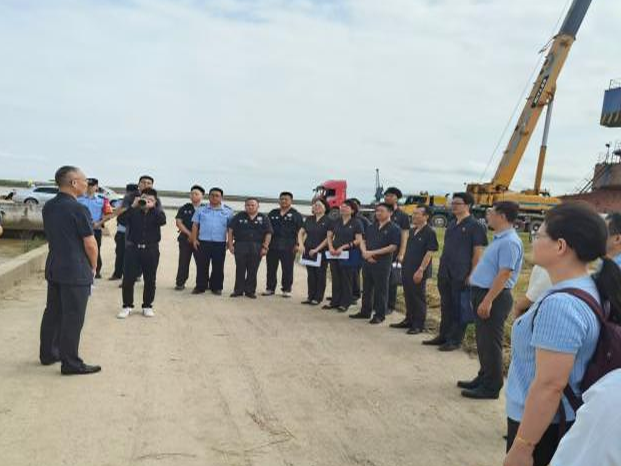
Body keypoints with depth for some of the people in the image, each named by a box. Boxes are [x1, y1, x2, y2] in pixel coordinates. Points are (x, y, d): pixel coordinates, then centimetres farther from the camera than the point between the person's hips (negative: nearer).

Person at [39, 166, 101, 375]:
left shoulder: (48, 207, 7)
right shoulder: (78, 209, -18)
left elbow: (50, 236, 14)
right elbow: (90, 243, -16)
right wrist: (93, 266, -1)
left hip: (53, 268, 8)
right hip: (76, 271, -8)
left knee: (52, 312, 18)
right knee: (73, 318, -1)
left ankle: (48, 354, 30)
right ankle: (71, 364, 5)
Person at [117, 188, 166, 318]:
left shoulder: (157, 212, 4)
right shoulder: (134, 211, 4)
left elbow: (162, 221, -17)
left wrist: (152, 208, -18)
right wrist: (133, 206, -16)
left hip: (151, 250, 0)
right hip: (133, 248, 0)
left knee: (150, 280, 7)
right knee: (128, 278, 0)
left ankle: (147, 306, 19)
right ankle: (127, 306, 12)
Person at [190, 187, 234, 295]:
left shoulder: (228, 211, 5)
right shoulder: (201, 210, 8)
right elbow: (195, 225, 8)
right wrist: (194, 239, -1)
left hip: (220, 244, -1)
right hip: (203, 242, 1)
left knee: (218, 267, 5)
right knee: (202, 266, 4)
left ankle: (216, 287, 15)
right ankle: (200, 286, 13)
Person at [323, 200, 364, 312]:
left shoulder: (356, 223, -4)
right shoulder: (335, 222, 12)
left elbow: (358, 240, -10)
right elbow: (329, 236, 12)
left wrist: (343, 247, -16)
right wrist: (331, 247, -7)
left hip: (349, 255, -5)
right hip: (334, 254, 5)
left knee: (346, 280, 2)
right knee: (335, 279, 9)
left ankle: (345, 303, 10)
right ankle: (335, 302, 19)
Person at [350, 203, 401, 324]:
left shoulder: (394, 229, -6)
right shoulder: (371, 227, 14)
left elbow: (393, 247, -15)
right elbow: (363, 241, 14)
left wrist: (373, 253, -17)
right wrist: (365, 252, -8)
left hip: (383, 264, -6)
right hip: (367, 262, 6)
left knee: (380, 290, 1)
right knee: (367, 288, 14)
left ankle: (380, 315, 11)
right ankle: (365, 312, 26)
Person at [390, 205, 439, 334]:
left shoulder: (429, 232, -12)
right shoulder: (412, 231, 13)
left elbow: (429, 253, -17)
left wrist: (421, 270, -21)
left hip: (418, 272, -8)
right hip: (407, 270, 8)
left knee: (419, 298, 2)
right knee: (408, 296, 15)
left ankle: (419, 325, 12)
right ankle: (409, 320, 28)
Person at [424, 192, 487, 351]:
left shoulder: (475, 226, -8)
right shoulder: (451, 224, 14)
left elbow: (478, 252, -12)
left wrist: (472, 275, -16)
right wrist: (442, 268, 15)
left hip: (461, 275, -7)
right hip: (445, 274, 7)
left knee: (459, 308, 2)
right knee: (446, 306, 15)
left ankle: (455, 340, 11)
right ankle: (443, 336, 25)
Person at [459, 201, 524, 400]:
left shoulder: (509, 242, -19)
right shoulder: (499, 239, 13)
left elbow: (504, 275, -24)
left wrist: (488, 301, -25)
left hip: (494, 297, -10)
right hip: (483, 293, 10)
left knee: (490, 343, -1)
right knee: (483, 342, 17)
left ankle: (490, 387, 9)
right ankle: (483, 379, 30)